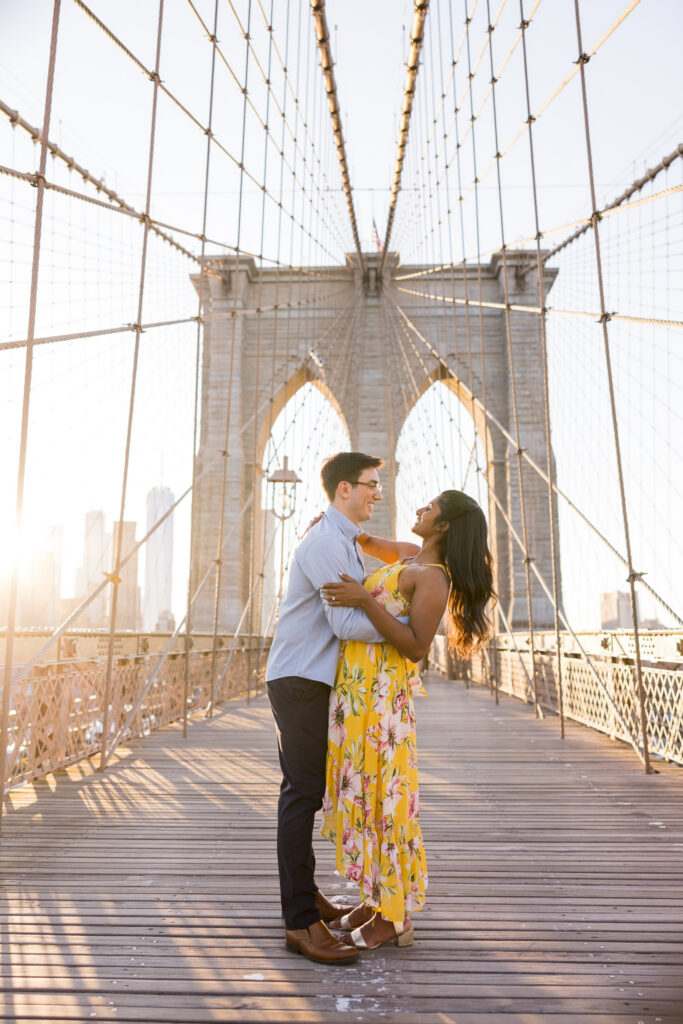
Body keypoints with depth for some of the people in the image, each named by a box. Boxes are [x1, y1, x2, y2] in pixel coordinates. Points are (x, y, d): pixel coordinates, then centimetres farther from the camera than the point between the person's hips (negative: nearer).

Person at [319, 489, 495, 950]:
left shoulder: (434, 578, -14)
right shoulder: (413, 556, 12)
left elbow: (415, 647, -21)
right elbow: (371, 544, 30)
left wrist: (366, 601, -26)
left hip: (382, 693, -9)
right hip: (357, 687, 9)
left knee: (381, 793, 0)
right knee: (361, 790, 14)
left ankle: (395, 917, 16)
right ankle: (377, 900, 28)